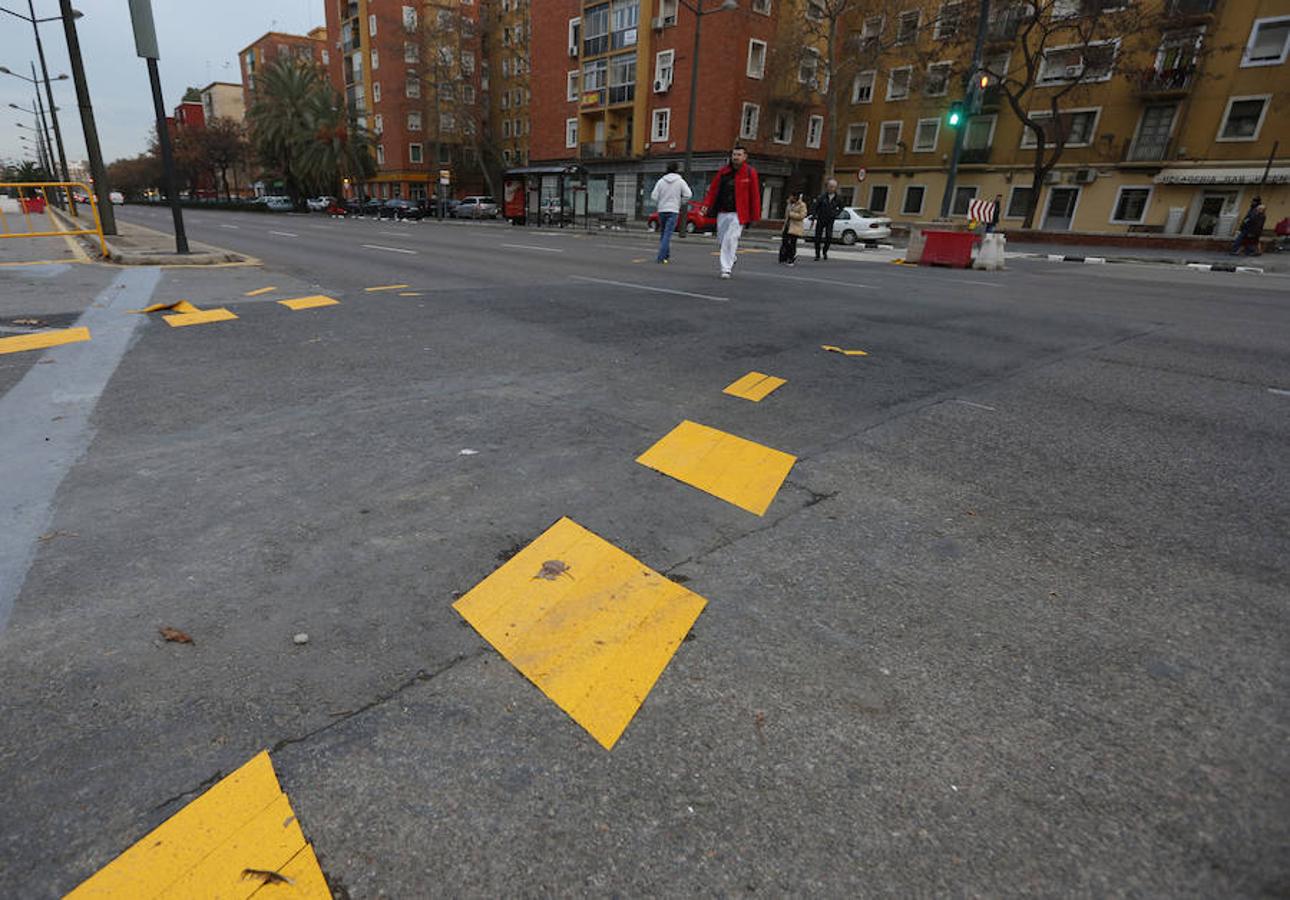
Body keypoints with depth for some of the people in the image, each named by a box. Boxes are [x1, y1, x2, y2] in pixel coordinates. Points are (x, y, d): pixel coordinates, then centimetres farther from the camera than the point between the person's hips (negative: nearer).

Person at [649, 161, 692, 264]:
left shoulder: (661, 181, 3)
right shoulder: (680, 181, -2)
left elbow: (654, 196, -3)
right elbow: (688, 194, -9)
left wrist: (659, 205, 12)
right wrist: (680, 202, 5)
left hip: (662, 210, 3)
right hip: (673, 210, -3)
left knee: (663, 233, 16)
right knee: (667, 234, -6)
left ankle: (666, 254, 21)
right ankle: (661, 257, -15)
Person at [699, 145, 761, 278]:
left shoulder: (750, 173, -2)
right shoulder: (723, 171, 7)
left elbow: (755, 195, -3)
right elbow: (713, 190, 7)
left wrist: (755, 216, -7)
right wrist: (706, 205, -7)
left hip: (738, 214, -4)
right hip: (722, 213, 4)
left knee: (730, 239, -13)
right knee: (722, 240, 11)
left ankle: (726, 269, -5)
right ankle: (733, 257, 39)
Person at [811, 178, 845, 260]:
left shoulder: (837, 199, -2)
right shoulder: (821, 197, -10)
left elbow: (840, 208, 16)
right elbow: (813, 207, -5)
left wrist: (836, 214, 3)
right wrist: (814, 215, -14)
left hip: (830, 221, 1)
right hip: (820, 220, -1)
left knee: (829, 237, -8)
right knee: (818, 238, 1)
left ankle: (825, 251, 16)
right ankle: (817, 255, 11)